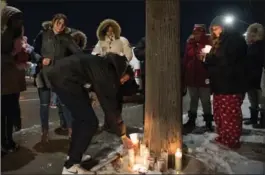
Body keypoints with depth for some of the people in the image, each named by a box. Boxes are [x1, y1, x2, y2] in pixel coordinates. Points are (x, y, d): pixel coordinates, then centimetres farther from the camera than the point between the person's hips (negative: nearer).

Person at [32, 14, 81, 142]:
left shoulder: (66, 37, 5)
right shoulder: (43, 35, 3)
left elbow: (78, 52, -3)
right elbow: (35, 51, 4)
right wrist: (41, 59, -14)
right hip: (44, 74, 0)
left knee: (64, 103, 2)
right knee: (44, 104, 7)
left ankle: (70, 129, 15)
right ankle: (45, 132, 21)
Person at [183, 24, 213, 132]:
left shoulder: (208, 43, -4)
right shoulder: (190, 44, 7)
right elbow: (185, 60, 7)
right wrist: (184, 75, 4)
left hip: (204, 77, -4)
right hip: (191, 77, 4)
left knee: (205, 101, 6)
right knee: (193, 100, 15)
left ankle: (208, 122, 19)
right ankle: (191, 120, 27)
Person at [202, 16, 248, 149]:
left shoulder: (235, 39, -6)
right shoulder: (219, 42, 20)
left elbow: (227, 60, -17)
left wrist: (208, 57, -6)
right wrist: (207, 58, 3)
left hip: (232, 84, -9)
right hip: (220, 84, 9)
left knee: (230, 115, -4)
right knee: (219, 114, 11)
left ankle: (232, 142, 5)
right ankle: (223, 138, 22)